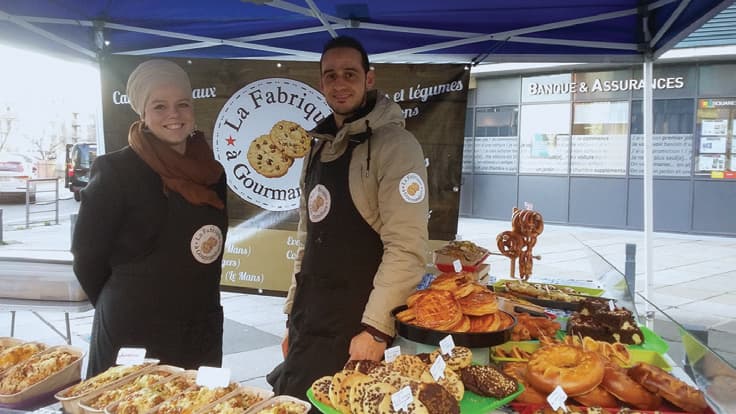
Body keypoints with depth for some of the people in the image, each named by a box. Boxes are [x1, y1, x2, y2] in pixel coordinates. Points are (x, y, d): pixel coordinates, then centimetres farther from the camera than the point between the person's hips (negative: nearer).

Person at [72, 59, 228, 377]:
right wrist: (124, 308, 4)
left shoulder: (211, 173, 3)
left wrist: (196, 302, 12)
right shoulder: (116, 171, -13)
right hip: (133, 333, -5)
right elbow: (86, 255, -6)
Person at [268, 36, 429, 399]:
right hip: (308, 326, 7)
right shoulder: (320, 148, 12)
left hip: (354, 331, -7)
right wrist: (292, 315, 15)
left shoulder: (394, 145, -13)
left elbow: (407, 249, -20)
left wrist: (376, 328, -21)